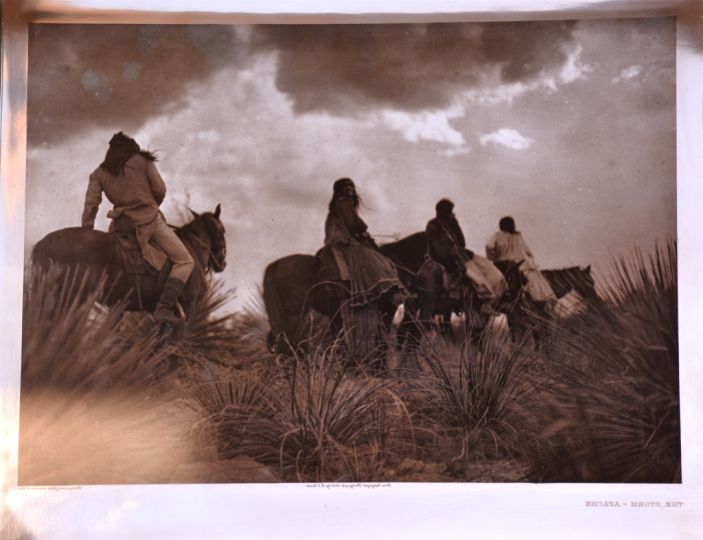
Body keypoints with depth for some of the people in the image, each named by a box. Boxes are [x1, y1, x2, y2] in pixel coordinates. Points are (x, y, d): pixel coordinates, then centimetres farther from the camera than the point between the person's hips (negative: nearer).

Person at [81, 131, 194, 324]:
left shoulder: (99, 174, 10)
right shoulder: (143, 161, 3)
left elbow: (91, 204, 1)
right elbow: (160, 190, 0)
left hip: (122, 224, 4)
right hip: (151, 220, -4)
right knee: (185, 261, -1)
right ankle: (164, 307, -19)